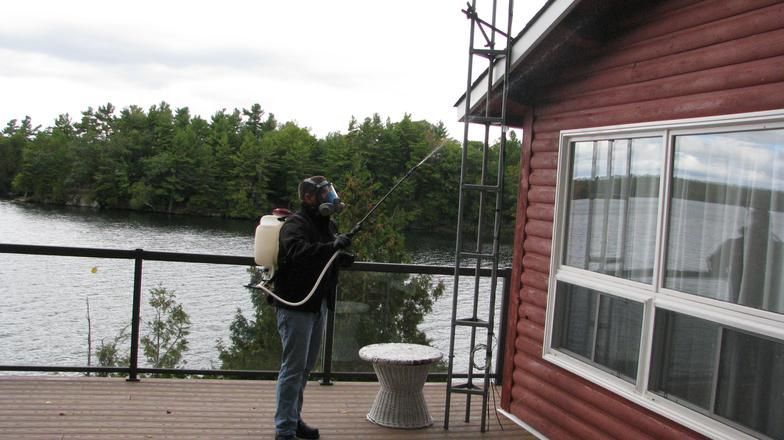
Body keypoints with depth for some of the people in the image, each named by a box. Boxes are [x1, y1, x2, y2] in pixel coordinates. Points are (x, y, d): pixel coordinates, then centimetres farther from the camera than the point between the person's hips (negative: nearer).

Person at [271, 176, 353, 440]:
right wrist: (332, 247, -43)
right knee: (294, 366, -6)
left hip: (319, 305, 9)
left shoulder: (327, 224, 13)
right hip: (296, 306, -9)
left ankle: (293, 418, 31)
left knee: (306, 366, 17)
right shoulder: (295, 224, -14)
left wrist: (341, 258, 3)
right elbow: (298, 252, -34)